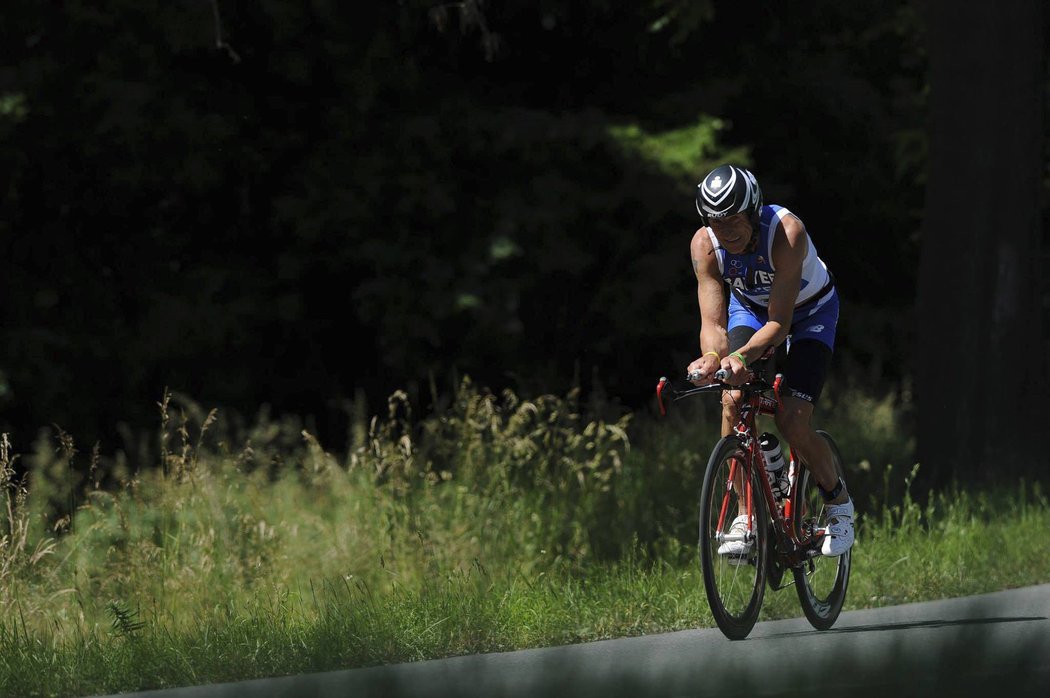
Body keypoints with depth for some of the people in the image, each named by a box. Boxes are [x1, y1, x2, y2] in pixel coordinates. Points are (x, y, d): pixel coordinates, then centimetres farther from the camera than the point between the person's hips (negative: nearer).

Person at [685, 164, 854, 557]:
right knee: (733, 399, -22)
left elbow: (779, 323, -39)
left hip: (808, 311, -3)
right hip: (750, 307, 3)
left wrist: (741, 355, -57)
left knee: (792, 422, -18)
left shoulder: (787, 233, -38)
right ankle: (746, 514, -8)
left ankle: (838, 503, 9)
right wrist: (712, 360, -52)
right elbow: (713, 322, -29)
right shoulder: (705, 245, -27)